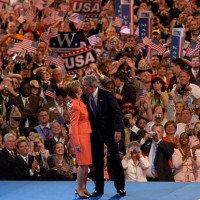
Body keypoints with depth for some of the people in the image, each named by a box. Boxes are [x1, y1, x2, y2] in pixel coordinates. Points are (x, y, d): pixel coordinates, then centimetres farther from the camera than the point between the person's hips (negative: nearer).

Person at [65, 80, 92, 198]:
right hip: (80, 135, -9)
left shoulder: (80, 102, 8)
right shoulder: (75, 106, -18)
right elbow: (74, 125, -18)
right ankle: (80, 189, 3)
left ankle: (83, 188, 18)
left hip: (86, 134, 9)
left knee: (86, 163, 11)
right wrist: (77, 142, -20)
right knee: (83, 164, -6)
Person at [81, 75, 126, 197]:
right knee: (97, 160, 7)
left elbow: (117, 112, -13)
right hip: (95, 131, 4)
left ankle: (120, 186, 14)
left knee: (115, 158, 4)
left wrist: (118, 130, -20)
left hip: (109, 130, -4)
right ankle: (99, 188, 14)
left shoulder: (107, 95, -13)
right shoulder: (85, 97, -2)